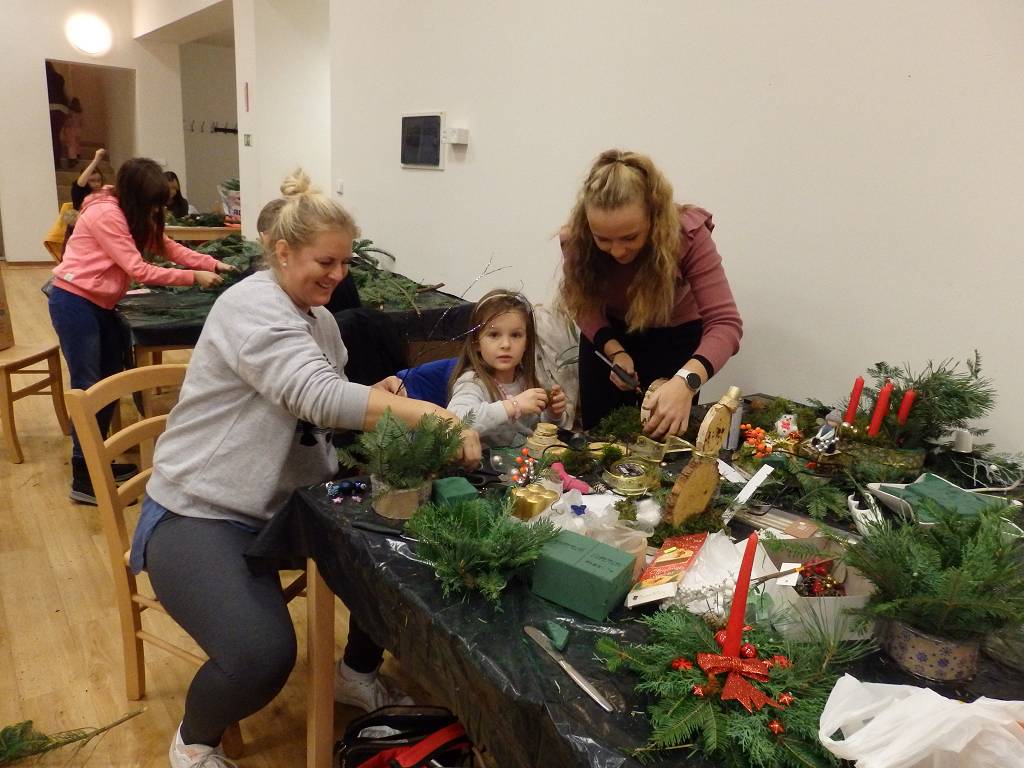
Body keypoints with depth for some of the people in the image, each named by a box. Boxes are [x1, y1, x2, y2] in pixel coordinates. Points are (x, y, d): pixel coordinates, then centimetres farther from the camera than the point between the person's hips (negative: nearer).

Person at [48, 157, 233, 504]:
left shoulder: (133, 215, 10)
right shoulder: (105, 214, -20)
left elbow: (169, 247, 6)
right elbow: (138, 269, -22)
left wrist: (214, 265, -5)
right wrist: (194, 277, -21)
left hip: (100, 305, 9)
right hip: (74, 303, -9)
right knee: (88, 388, -7)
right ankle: (83, 479, -1)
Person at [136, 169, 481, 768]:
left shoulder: (320, 319, 9)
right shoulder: (252, 306, -21)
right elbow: (316, 395, -36)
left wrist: (376, 401, -9)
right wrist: (436, 417, -42)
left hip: (286, 500, 9)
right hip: (201, 513, -8)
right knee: (262, 656, -28)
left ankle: (357, 674, 26)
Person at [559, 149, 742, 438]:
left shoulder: (688, 234, -32)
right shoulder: (575, 238, -26)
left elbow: (725, 323, -37)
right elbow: (582, 303, -11)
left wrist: (685, 382, -55)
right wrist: (614, 351, -30)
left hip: (674, 337, -1)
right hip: (607, 337, 2)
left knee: (663, 437, 7)